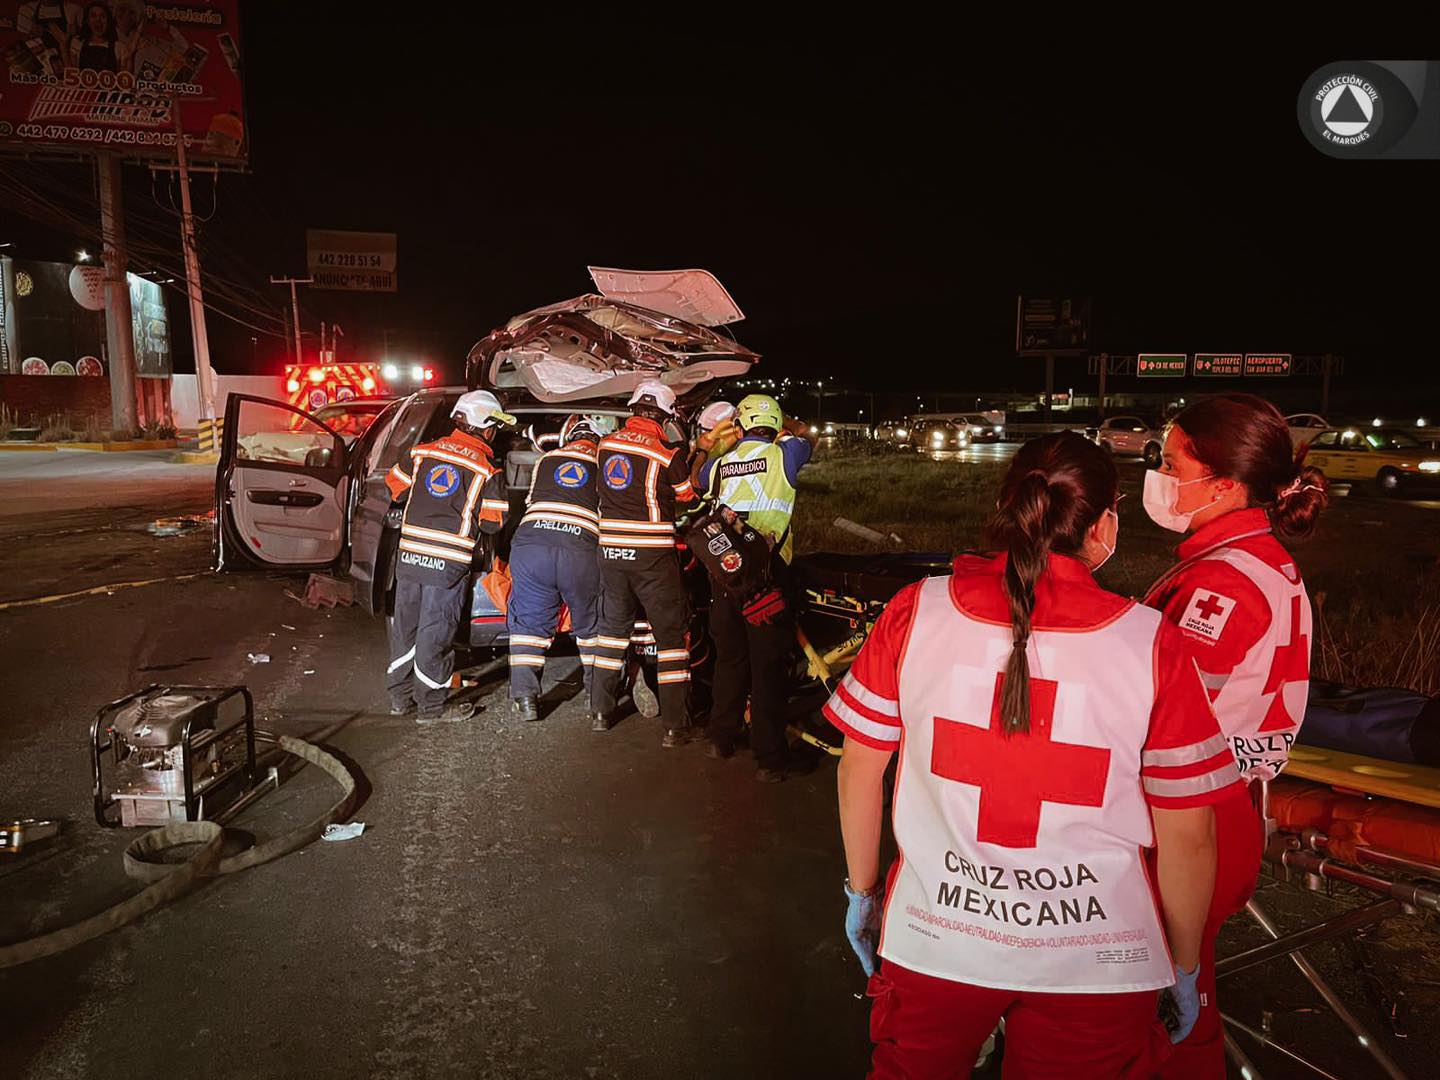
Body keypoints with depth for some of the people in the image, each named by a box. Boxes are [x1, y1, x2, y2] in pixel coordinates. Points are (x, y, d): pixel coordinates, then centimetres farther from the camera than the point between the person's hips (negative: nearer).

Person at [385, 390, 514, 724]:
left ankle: (400, 697, 28)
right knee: (435, 634, 2)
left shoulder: (422, 452, 6)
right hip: (448, 564, -5)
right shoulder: (487, 471, -6)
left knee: (406, 627, 16)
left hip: (408, 555, 5)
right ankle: (431, 707, 12)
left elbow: (395, 488, 15)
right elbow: (492, 523, -5)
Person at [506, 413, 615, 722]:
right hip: (580, 548, -1)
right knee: (591, 625, 18)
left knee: (528, 623, 13)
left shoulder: (546, 460, 23)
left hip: (530, 542, 1)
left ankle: (524, 696, 5)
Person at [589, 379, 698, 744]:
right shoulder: (667, 453, -11)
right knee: (671, 633, 3)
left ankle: (600, 711, 24)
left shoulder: (607, 443, 5)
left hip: (610, 548, 5)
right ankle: (675, 725, 3)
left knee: (613, 625, 20)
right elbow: (688, 497, 1)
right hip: (652, 553, -5)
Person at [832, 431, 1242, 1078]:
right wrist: (1184, 967, 9)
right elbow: (1188, 836, -8)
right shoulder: (1153, 646, -15)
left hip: (932, 940, 1)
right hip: (1095, 967, 0)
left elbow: (860, 767, -2)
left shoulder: (915, 612, -11)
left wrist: (862, 890, 13)